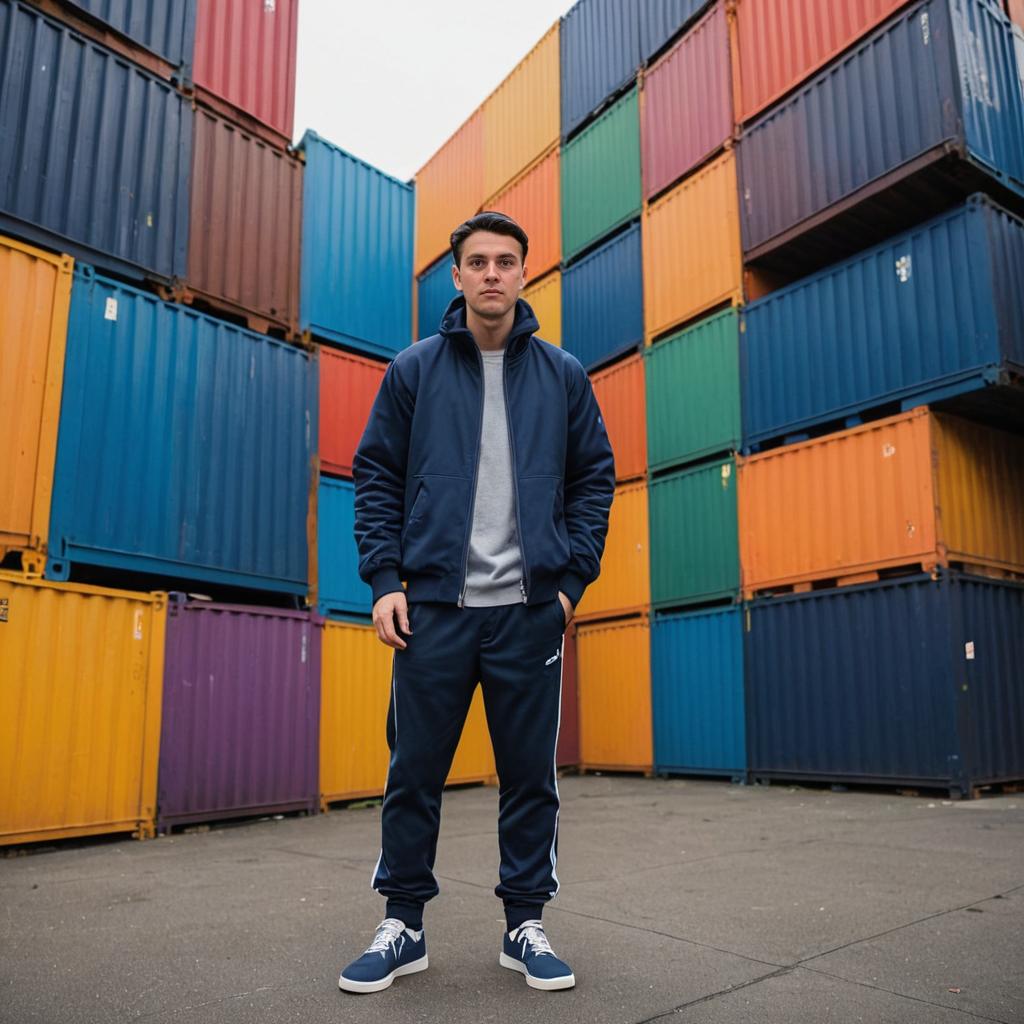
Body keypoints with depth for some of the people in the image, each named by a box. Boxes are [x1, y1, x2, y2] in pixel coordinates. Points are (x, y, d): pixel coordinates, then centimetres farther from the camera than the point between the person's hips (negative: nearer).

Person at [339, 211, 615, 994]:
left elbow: (595, 479, 9)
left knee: (531, 775, 8)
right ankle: (403, 924, 24)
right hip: (433, 606, 0)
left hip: (530, 610, 1)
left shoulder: (564, 375, 8)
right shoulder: (413, 370, 6)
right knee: (414, 773, 7)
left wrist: (572, 578, -1)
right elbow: (376, 478, 5)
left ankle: (526, 923, 24)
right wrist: (385, 579, -5)